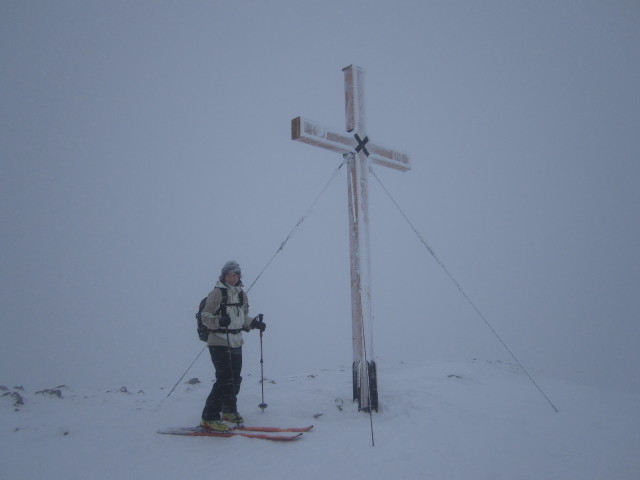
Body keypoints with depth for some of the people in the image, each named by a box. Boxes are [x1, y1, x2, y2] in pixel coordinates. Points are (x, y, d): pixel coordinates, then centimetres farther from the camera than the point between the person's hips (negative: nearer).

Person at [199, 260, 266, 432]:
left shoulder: (241, 295, 12)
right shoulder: (217, 293, -9)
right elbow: (205, 316, -13)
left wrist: (253, 323, 6)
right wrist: (218, 321, -30)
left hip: (236, 343, 7)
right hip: (219, 343, -7)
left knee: (235, 379, 13)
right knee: (225, 379, -13)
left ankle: (229, 411, 33)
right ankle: (209, 417, -5)